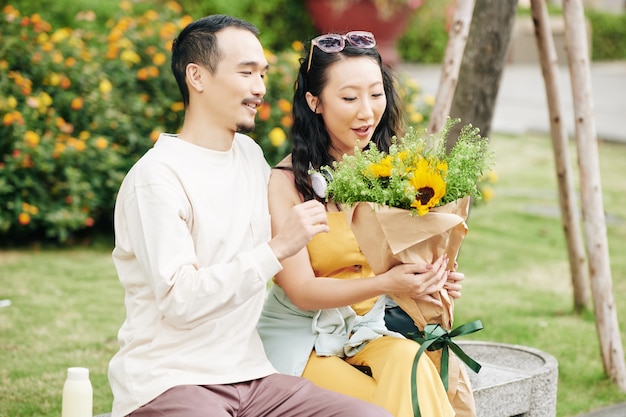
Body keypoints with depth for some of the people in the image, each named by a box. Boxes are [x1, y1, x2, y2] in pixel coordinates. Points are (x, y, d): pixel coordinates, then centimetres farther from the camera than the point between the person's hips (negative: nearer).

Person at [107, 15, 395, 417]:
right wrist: (276, 249, -18)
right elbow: (179, 300, -20)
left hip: (249, 376, 7)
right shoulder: (158, 176, -10)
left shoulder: (250, 154, 14)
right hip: (168, 383, -7)